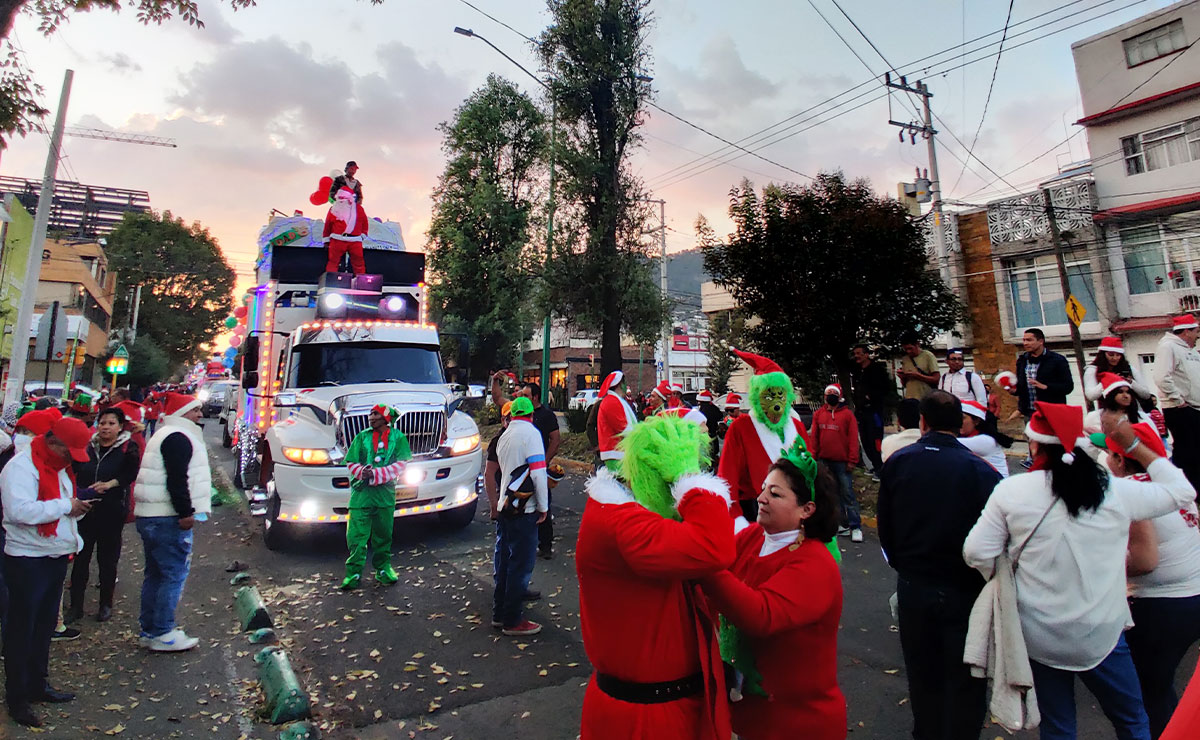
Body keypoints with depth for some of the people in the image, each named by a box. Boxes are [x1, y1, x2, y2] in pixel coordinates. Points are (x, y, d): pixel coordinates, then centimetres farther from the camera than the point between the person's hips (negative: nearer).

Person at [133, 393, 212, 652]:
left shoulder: (163, 436, 20)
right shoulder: (178, 438, -15)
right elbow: (177, 479, -23)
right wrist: (186, 513, -21)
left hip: (149, 515, 11)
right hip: (168, 518, -11)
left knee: (155, 574, 17)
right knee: (174, 574, -5)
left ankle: (149, 630, 25)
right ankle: (162, 635, 0)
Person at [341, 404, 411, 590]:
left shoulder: (398, 437, 2)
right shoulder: (361, 437, 7)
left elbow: (400, 465, -5)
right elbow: (351, 463, 5)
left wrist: (375, 475, -15)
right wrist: (363, 472, -16)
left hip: (385, 493, 0)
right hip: (361, 492, 1)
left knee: (383, 534, 9)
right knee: (356, 534, -3)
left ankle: (383, 569, 23)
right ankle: (354, 573, 6)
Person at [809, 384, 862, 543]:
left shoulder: (847, 414, -2)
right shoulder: (818, 414, 8)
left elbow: (853, 438, -5)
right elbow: (814, 437, 8)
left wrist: (852, 460, -9)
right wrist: (813, 457, 1)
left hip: (842, 461, -4)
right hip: (824, 461, 4)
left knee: (847, 493, -3)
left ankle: (856, 527, 3)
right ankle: (843, 525, 21)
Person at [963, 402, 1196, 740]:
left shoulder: (1011, 490, -15)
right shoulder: (1115, 491, -12)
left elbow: (977, 552, -13)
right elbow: (1181, 492, 8)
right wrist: (1133, 444, 12)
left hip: (1039, 637, 0)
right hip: (1101, 636, 0)